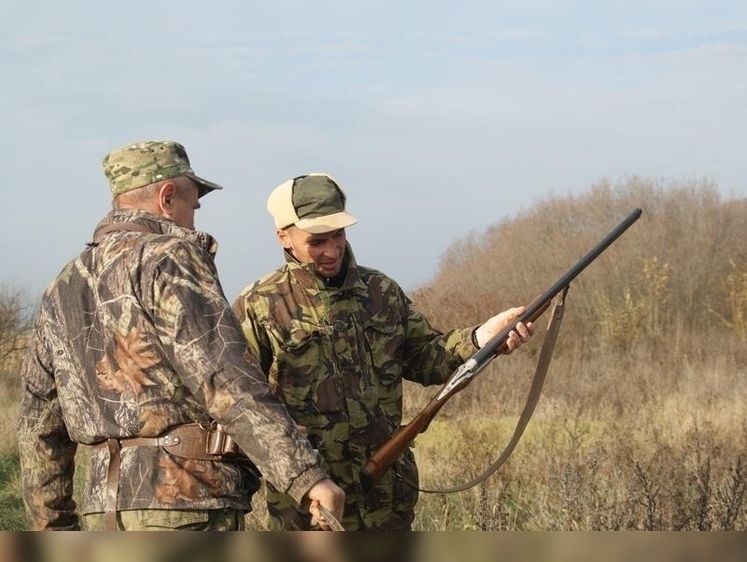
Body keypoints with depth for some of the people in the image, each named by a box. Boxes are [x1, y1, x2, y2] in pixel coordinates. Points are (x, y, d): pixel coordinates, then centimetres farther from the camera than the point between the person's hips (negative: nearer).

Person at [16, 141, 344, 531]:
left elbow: (39, 427, 19)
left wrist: (52, 529, 25)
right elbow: (226, 382, -19)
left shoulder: (63, 289, 17)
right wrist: (307, 477, -23)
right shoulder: (169, 259, -7)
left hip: (104, 506, 8)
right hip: (187, 496, -8)